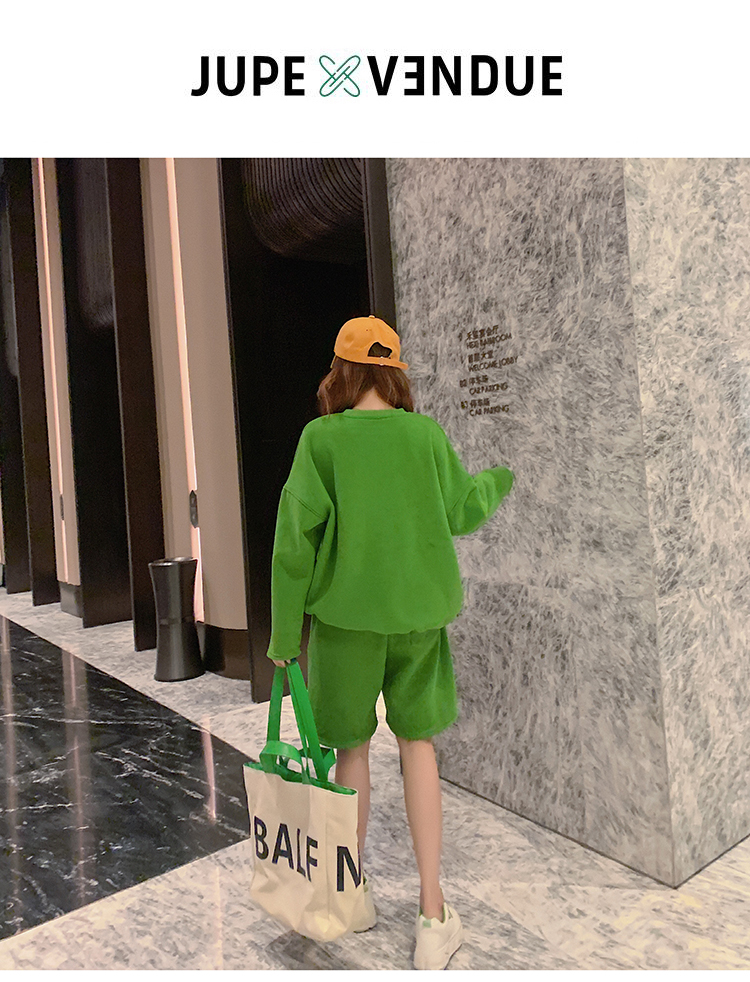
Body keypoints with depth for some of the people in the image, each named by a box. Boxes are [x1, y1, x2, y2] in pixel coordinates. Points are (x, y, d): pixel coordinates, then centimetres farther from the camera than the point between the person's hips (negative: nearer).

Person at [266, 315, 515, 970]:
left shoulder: (322, 437, -10)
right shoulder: (427, 433, -4)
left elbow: (297, 533, -13)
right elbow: (460, 514, 5)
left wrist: (285, 626, -4)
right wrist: (495, 483, 27)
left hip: (347, 612, -1)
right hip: (419, 609, 2)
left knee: (353, 744, 16)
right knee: (417, 742, 16)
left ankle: (356, 891, 34)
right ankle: (433, 916, 17)